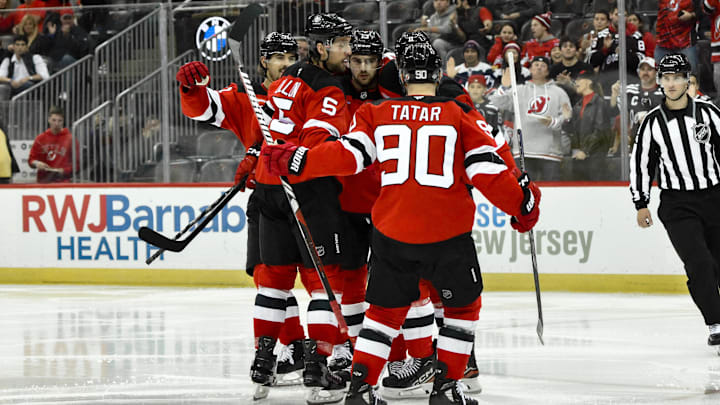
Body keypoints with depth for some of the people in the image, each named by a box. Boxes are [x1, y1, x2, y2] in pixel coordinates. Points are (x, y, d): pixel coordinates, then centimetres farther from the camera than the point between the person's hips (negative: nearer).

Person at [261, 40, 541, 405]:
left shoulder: (377, 114, 5)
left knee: (386, 308, 17)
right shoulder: (461, 116, 0)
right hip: (447, 234, -2)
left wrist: (296, 161, 6)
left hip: (392, 233, 2)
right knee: (462, 304, 17)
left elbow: (347, 155, -3)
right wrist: (522, 203, 8)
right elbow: (486, 172, -4)